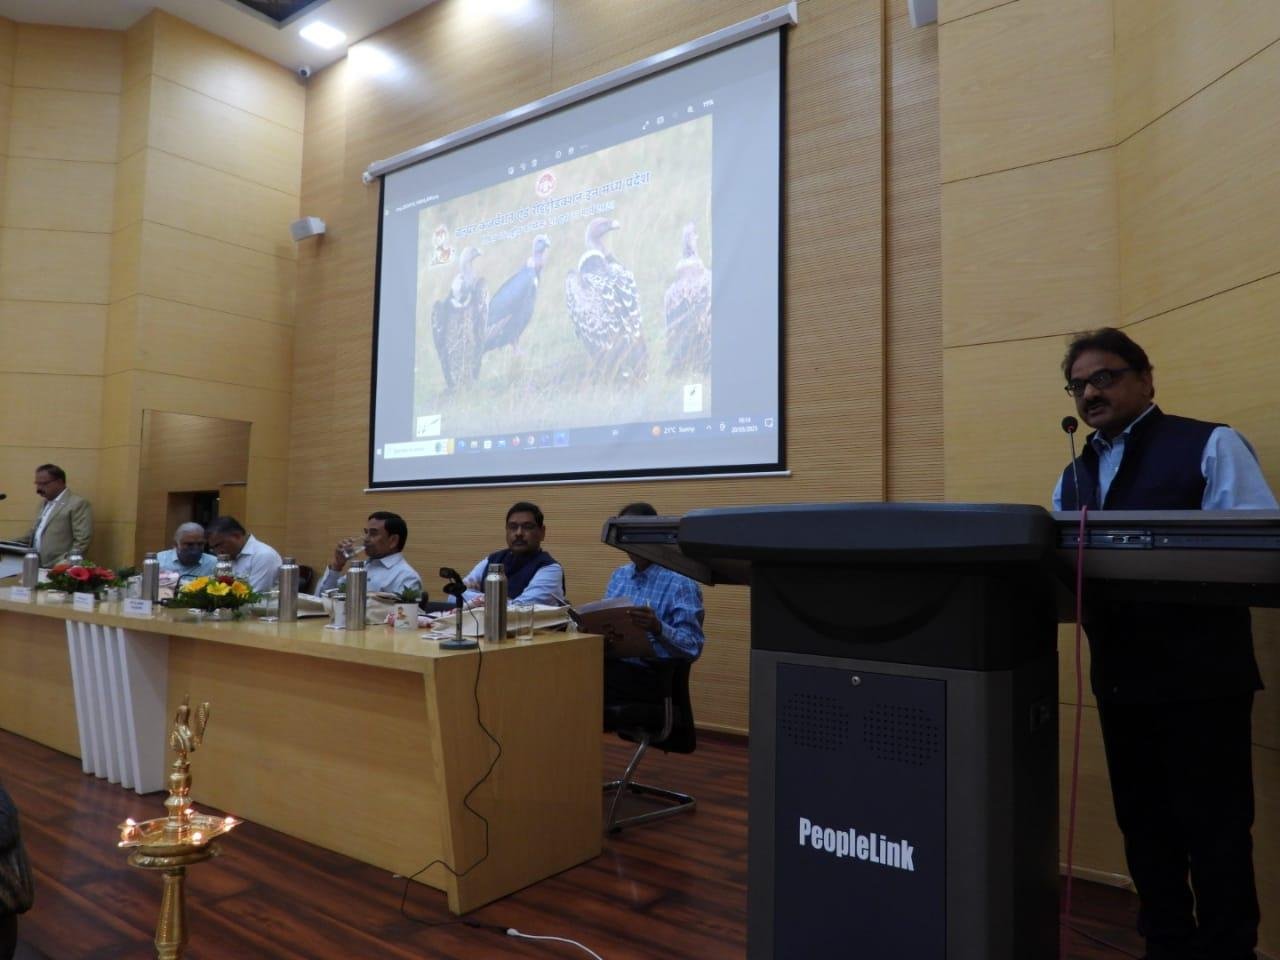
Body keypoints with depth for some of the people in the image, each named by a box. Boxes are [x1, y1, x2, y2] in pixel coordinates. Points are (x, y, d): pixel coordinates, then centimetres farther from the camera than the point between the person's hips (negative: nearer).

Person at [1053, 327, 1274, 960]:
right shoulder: (1073, 478, 12)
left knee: (1214, 830, 5)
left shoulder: (1210, 446, -4)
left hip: (1200, 673, -5)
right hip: (1120, 677, 6)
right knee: (1144, 827, 16)